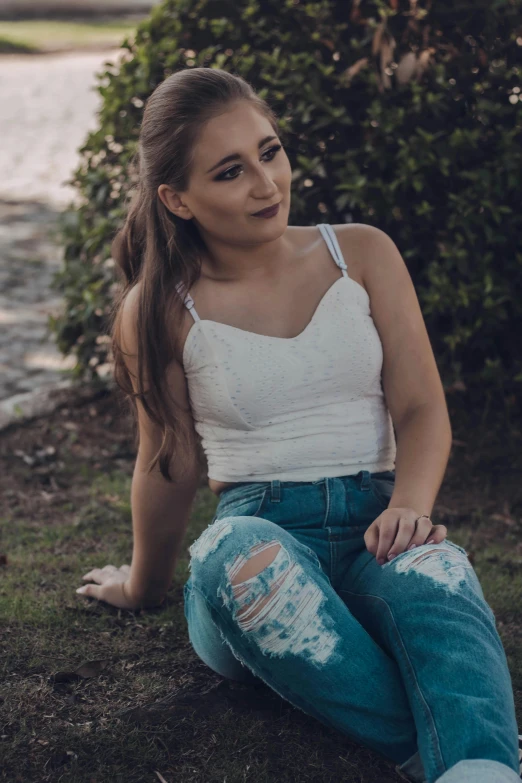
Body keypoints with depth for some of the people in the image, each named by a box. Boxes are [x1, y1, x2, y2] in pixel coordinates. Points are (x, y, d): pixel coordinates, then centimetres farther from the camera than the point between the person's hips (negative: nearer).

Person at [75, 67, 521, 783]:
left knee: (430, 569, -36)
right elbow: (168, 466, 15)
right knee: (236, 553, -39)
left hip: (375, 527, 1)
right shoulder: (161, 311, 4)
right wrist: (145, 586, 25)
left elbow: (422, 407, 5)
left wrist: (410, 504, -15)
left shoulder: (362, 254, 9)